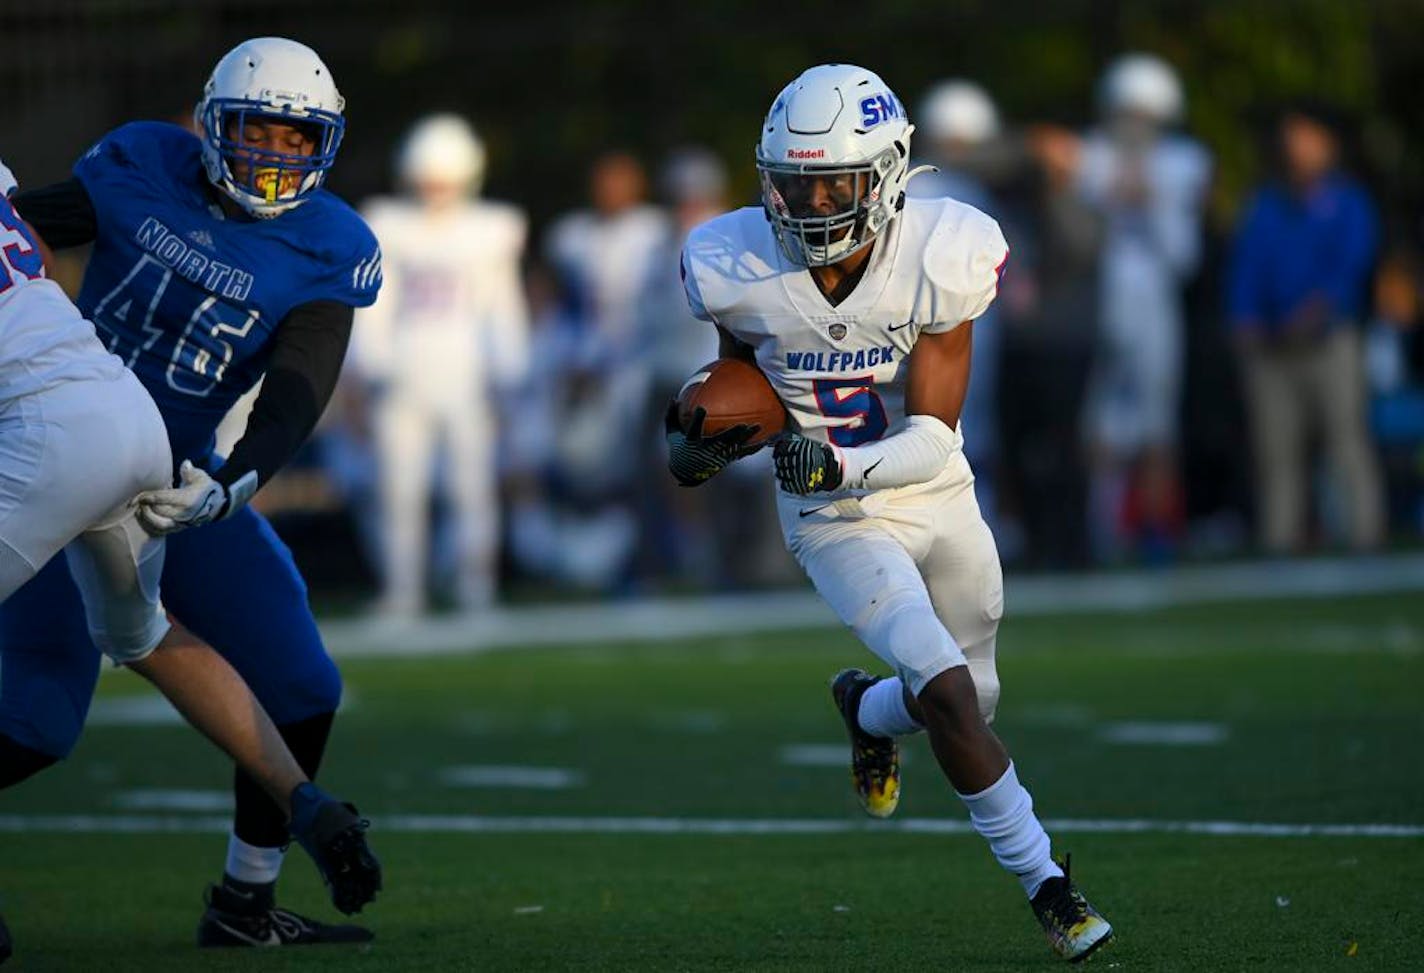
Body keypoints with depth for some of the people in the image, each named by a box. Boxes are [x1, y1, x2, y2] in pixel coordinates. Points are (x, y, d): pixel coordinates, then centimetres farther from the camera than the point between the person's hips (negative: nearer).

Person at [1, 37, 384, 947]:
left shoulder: (326, 252, -6)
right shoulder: (145, 170, -7)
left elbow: (295, 397, -17)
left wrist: (224, 489, -33)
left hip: (178, 475, 3)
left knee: (299, 687, 2)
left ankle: (247, 905, 18)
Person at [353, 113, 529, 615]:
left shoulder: (487, 234, 4)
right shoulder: (392, 233, 4)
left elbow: (503, 309, 10)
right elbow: (374, 306, 6)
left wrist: (504, 371, 4)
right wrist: (373, 367, -3)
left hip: (464, 379, 0)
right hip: (406, 378, 0)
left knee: (473, 486, -4)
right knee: (402, 488, -2)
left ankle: (475, 587, 2)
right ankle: (402, 588, 2)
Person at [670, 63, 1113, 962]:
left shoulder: (938, 261, -22)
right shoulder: (743, 271, -19)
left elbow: (932, 438, -22)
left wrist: (837, 462, -38)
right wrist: (705, 440, -14)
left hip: (939, 498, 2)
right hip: (838, 522, -2)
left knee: (973, 698, 15)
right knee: (949, 693, -17)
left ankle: (867, 711, 50)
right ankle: (1047, 885, -2)